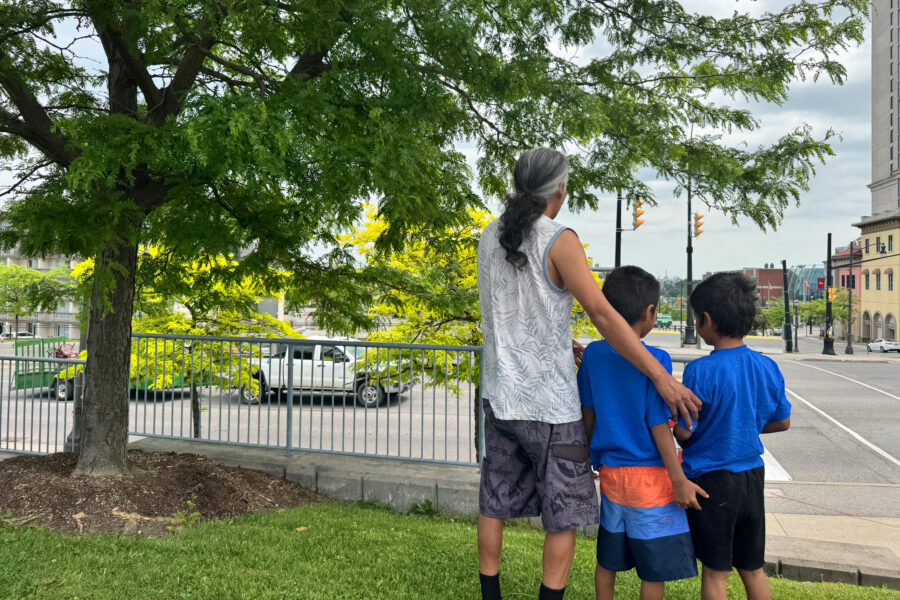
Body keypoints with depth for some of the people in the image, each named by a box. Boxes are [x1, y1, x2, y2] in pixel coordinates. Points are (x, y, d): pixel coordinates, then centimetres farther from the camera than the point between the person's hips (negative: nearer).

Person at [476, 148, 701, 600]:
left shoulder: (490, 238, 5)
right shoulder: (559, 241, -16)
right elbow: (602, 315, -22)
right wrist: (661, 377, -20)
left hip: (501, 395, 6)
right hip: (550, 402, -6)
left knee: (495, 504, 15)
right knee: (565, 514, 8)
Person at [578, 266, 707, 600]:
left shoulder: (592, 354, -2)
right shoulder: (654, 360, -17)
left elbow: (587, 415, 6)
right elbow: (659, 426, -16)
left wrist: (590, 461, 19)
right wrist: (680, 481, -9)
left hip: (610, 473, 6)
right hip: (651, 476, -5)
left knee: (608, 559, 18)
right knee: (655, 568, 8)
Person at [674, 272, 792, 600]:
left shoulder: (700, 371, -20)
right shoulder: (768, 367, -3)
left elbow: (684, 431, -18)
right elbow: (782, 422, 8)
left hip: (710, 480, -5)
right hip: (752, 477, 5)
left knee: (715, 572, 9)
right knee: (753, 568, 20)